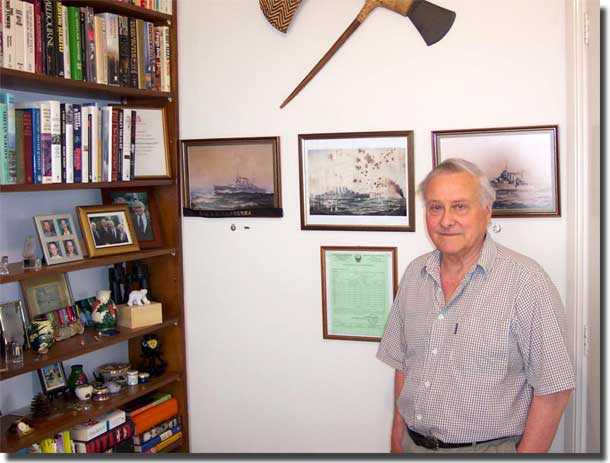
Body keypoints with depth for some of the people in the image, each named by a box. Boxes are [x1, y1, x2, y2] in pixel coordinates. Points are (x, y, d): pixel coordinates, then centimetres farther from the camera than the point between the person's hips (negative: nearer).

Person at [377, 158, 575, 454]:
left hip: (487, 448, -4)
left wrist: (525, 455, -16)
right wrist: (397, 439, 7)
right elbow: (402, 363, 9)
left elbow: (553, 388, -15)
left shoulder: (525, 280, -16)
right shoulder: (415, 274, 2)